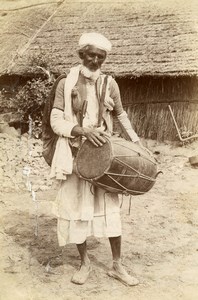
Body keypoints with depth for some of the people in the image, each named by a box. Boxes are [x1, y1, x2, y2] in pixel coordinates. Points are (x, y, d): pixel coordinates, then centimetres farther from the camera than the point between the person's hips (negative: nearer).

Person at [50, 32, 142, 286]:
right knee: (76, 209, 6)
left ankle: (117, 265, 18)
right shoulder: (66, 84, -4)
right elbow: (55, 121, -9)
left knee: (110, 208, 4)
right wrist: (83, 130, -24)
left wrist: (136, 142, 7)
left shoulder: (109, 84, 1)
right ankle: (84, 262, 25)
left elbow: (121, 115, 13)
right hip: (75, 155, -1)